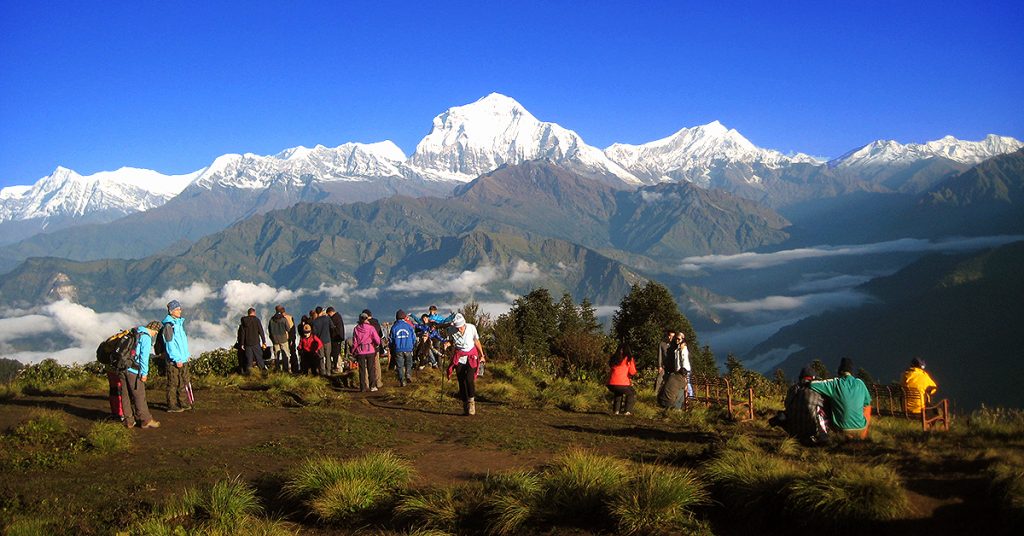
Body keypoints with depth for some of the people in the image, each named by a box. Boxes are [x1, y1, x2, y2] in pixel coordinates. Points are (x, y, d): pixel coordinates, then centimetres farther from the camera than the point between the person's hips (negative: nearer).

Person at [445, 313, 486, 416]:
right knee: (461, 382, 1)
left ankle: (471, 401, -6)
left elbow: (477, 342, 2)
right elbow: (453, 346, 5)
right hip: (459, 358, 2)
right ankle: (465, 405, 11)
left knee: (469, 379, -19)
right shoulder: (452, 331, -10)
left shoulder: (471, 328, -13)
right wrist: (451, 361, 10)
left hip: (472, 357, -2)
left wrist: (482, 355, 11)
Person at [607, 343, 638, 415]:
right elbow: (633, 372, 4)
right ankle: (627, 411, 9)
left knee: (618, 393, 37)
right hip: (622, 384, -5)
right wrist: (633, 364, 22)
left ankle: (616, 410, 25)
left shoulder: (613, 358, 14)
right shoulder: (629, 359, 2)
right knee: (632, 393, 24)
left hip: (611, 385, 5)